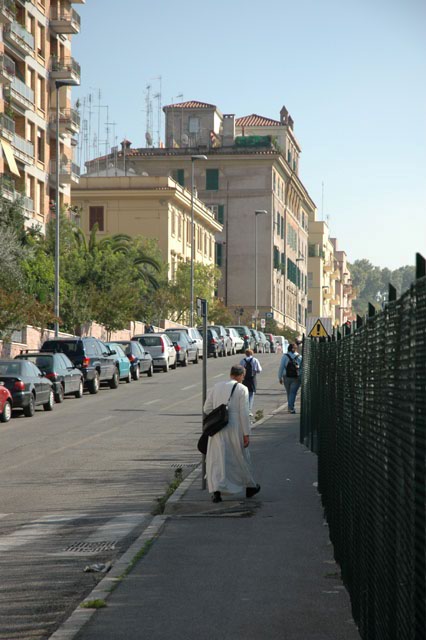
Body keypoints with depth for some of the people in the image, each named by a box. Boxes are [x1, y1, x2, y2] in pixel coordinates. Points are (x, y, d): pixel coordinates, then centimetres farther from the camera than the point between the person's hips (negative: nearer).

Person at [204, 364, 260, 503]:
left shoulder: (217, 386, 6)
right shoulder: (242, 389, -5)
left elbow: (207, 408, 8)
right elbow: (244, 413, -10)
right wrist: (246, 434, -6)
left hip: (217, 429, 2)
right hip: (235, 429, -2)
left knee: (216, 460, 3)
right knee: (242, 458, 15)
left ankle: (216, 490, -12)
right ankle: (250, 487, 32)